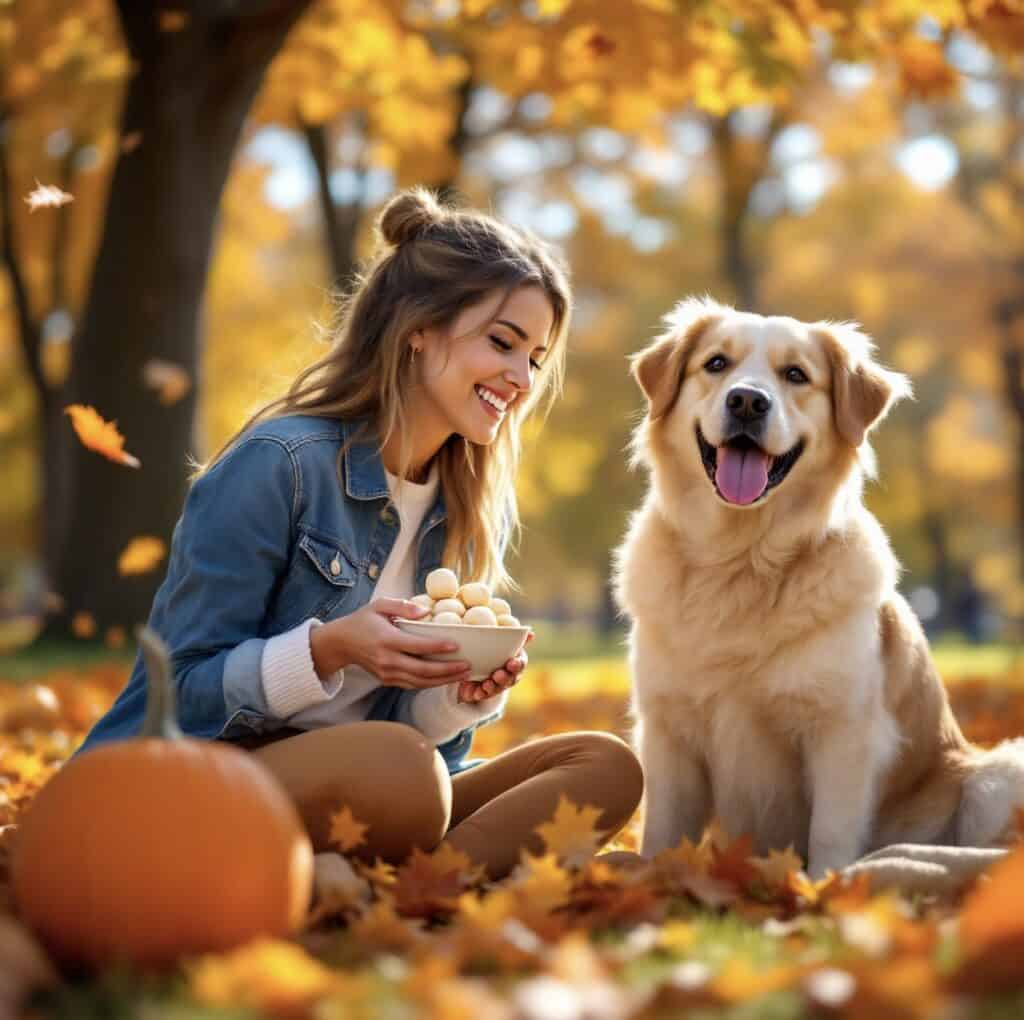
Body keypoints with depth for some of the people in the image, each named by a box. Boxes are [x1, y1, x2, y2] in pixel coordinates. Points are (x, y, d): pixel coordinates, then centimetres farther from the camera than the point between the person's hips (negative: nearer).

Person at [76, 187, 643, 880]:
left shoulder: (478, 514, 9)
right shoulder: (278, 465, -12)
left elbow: (417, 725, 12)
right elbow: (181, 692, -12)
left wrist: (464, 694, -12)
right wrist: (325, 650, -27)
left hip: (348, 799, 8)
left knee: (607, 768, -14)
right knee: (397, 765, -38)